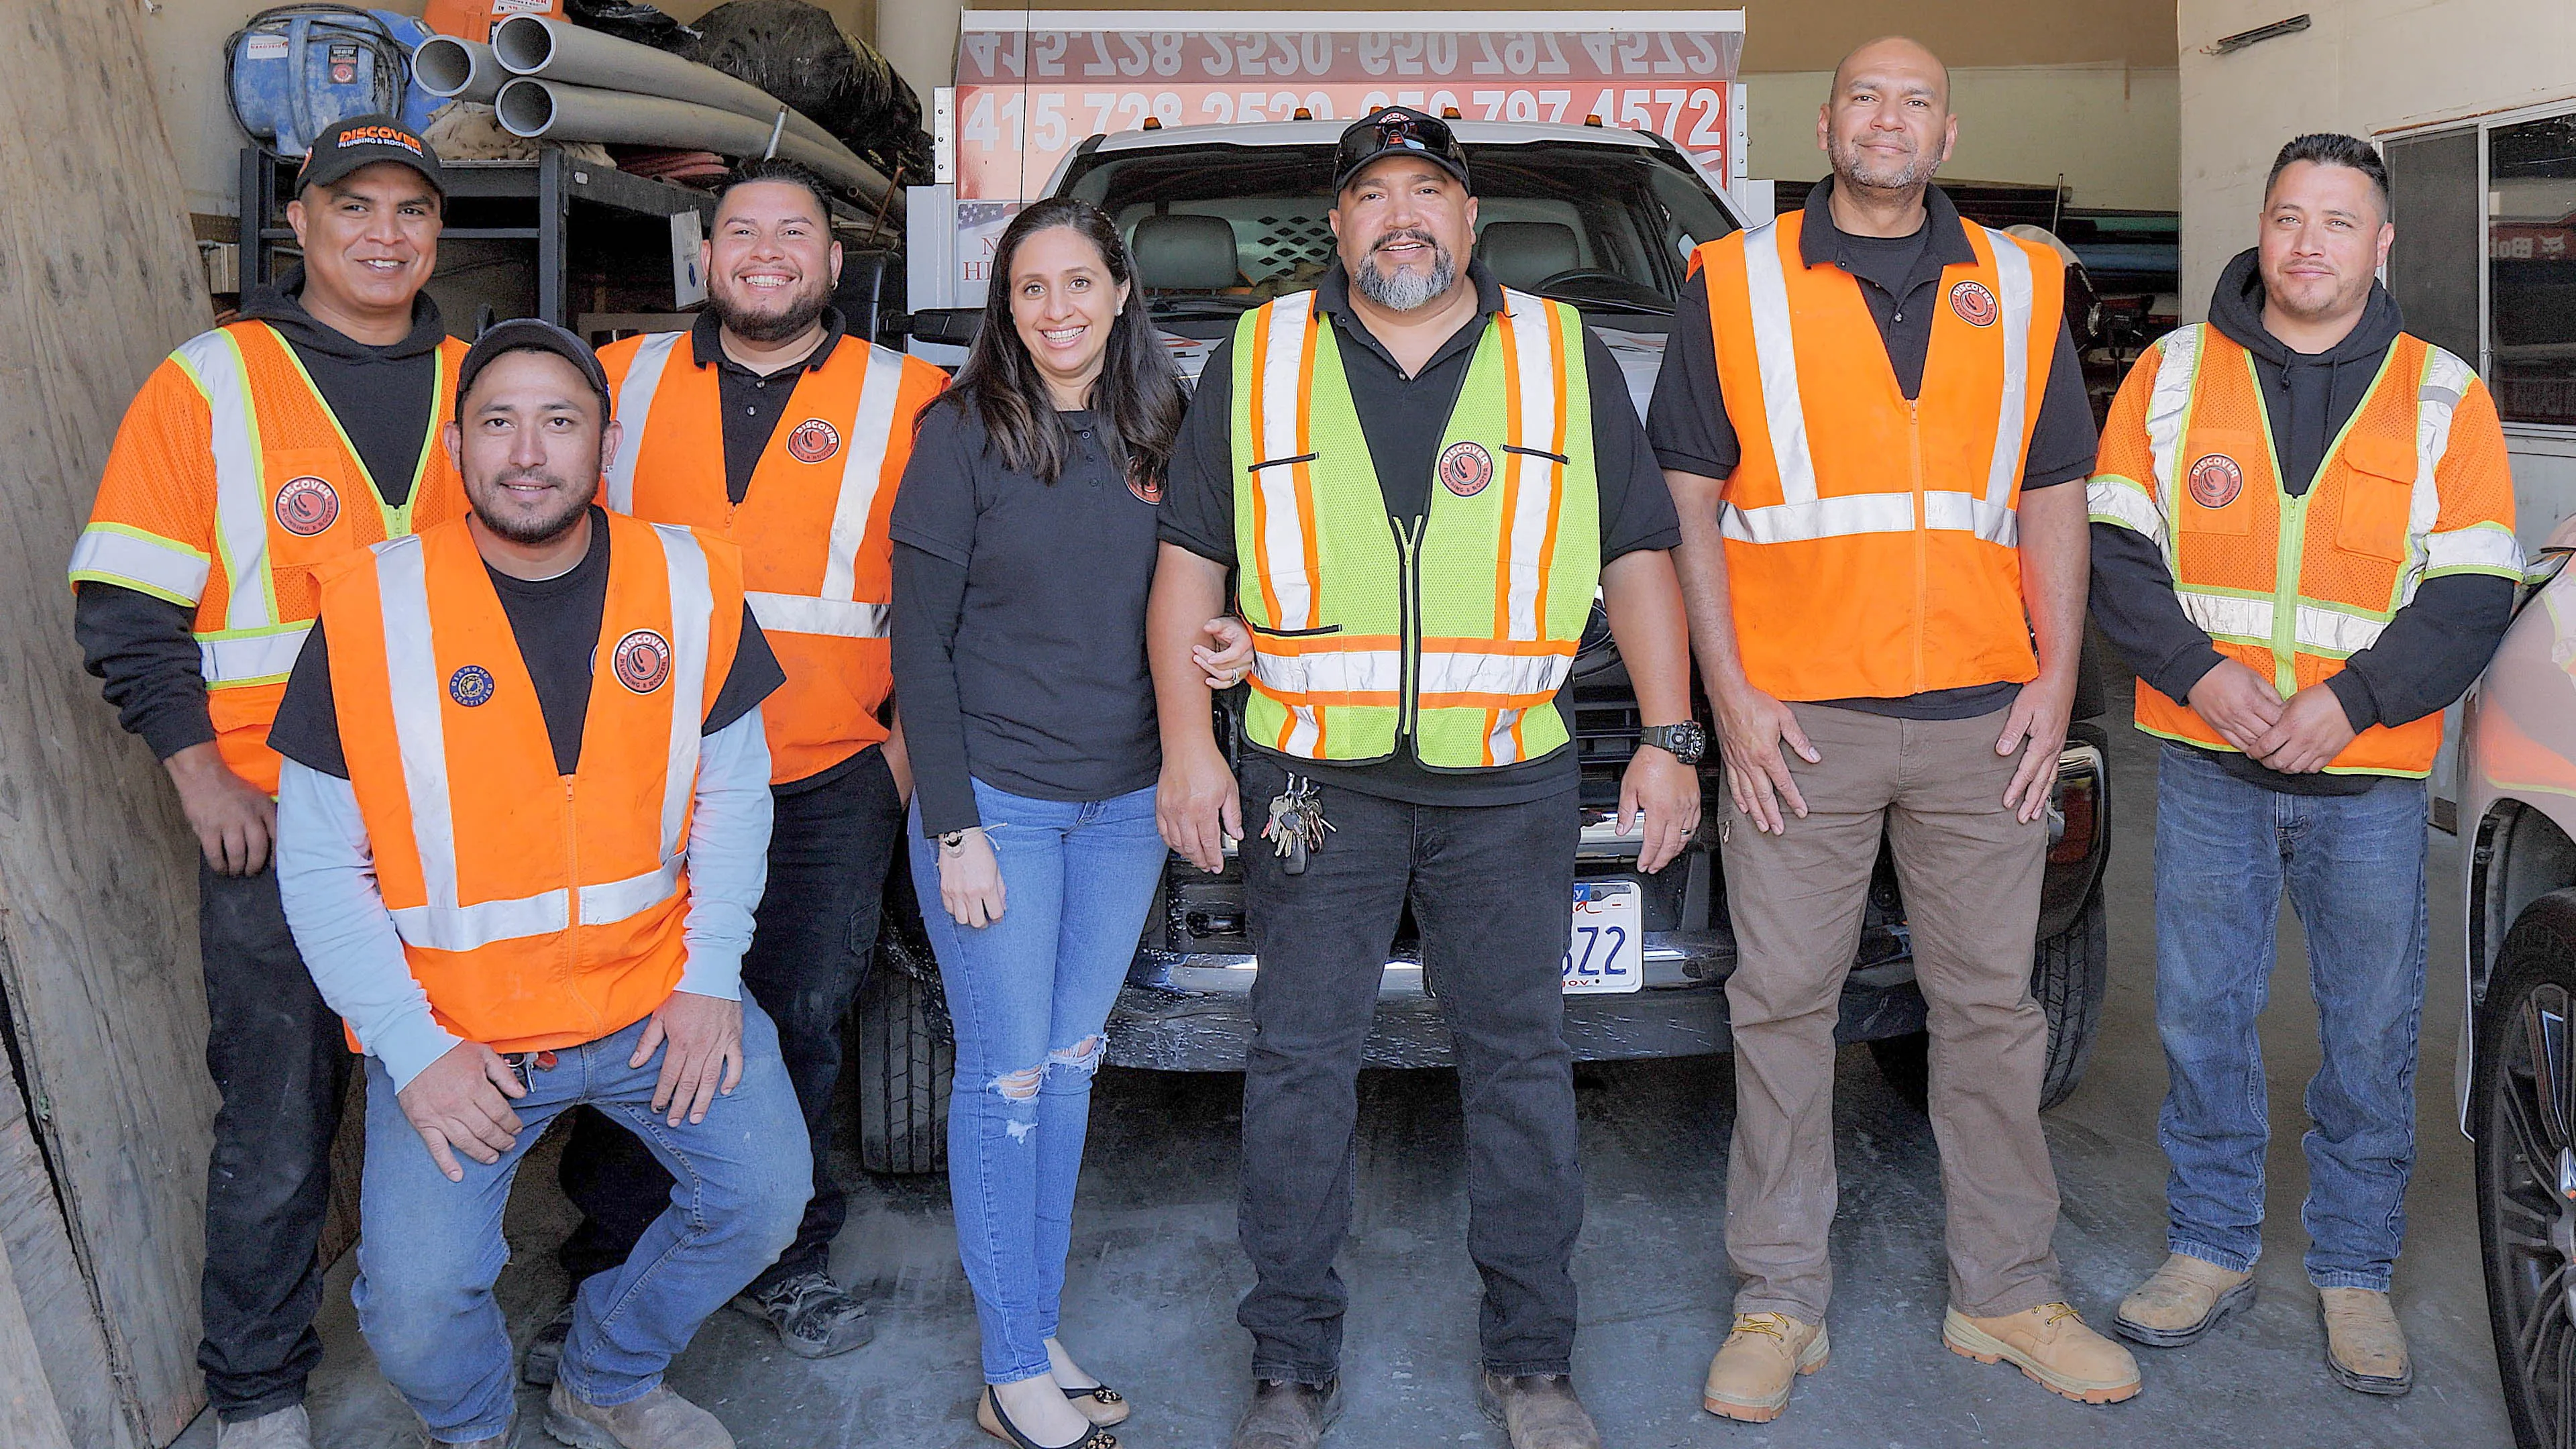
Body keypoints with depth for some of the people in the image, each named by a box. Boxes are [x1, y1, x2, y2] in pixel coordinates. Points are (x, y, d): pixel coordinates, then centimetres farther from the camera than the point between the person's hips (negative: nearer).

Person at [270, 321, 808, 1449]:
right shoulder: (370, 610, -9)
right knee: (417, 1307, -14)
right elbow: (319, 864, -5)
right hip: (452, 1017, -2)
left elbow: (734, 792, 4)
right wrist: (414, 1049, -12)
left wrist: (711, 974, -6)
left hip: (653, 985, 2)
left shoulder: (691, 583, -3)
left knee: (766, 1193, -8)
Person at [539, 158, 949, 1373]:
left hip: (828, 780, -1)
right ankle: (612, 1279, 26)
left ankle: (787, 1261, 29)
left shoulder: (909, 401, 2)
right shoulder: (623, 381, 8)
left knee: (798, 1022, 9)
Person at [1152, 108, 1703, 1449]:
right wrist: (1188, 747, 0)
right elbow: (1189, 562, 8)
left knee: (1519, 1060, 6)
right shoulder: (1256, 362, 8)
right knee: (1299, 1062, 3)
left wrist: (1668, 737, 2)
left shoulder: (1564, 359, 9)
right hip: (1313, 775, 0)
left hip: (1509, 784, 0)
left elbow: (1638, 555, 9)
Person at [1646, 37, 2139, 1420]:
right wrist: (1729, 694, -6)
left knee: (1990, 1005, 9)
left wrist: (2056, 682, 3)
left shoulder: (2019, 288, 13)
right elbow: (1691, 503, 2)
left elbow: (2054, 500, 13)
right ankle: (1778, 1303, 16)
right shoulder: (1735, 284, 5)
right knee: (1782, 1004, 3)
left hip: (1981, 719, 3)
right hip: (1797, 719, -2)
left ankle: (2006, 1293, 24)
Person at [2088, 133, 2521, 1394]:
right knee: (2201, 1013, 8)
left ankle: (2354, 1271, 23)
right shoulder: (2173, 373, 4)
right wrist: (2197, 672, -13)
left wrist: (2350, 699, -16)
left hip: (2369, 776, 0)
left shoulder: (2445, 399, 3)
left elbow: (2471, 598, -1)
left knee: (2371, 1030, 7)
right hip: (2206, 766, 1)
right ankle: (2211, 1247, 25)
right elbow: (2116, 551, 2)